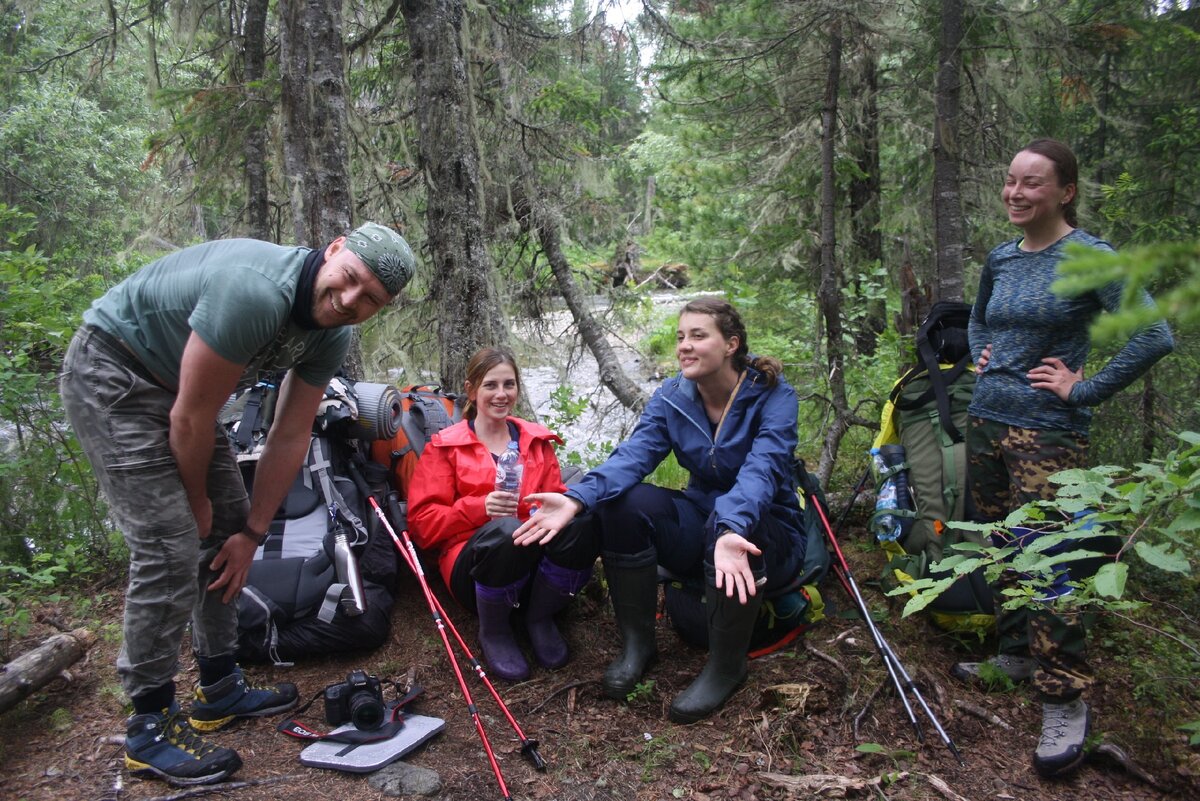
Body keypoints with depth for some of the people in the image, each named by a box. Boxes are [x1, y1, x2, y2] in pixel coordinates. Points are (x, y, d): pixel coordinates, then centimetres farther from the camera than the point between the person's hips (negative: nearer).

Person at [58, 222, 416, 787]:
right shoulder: (256, 291, -34)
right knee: (171, 546, -14)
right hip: (111, 374, -9)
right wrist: (197, 501, -9)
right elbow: (191, 418, -25)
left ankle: (220, 690, 24)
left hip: (173, 384, 9)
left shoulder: (333, 335, -7)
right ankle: (150, 728, 2)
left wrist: (251, 532, 1)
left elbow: (290, 437, 0)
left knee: (228, 528, 9)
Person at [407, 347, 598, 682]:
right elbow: (423, 522, 1)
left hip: (537, 561, 3)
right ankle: (493, 630, -9)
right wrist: (479, 508, -17)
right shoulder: (445, 446, 9)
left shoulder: (538, 440, 18)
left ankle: (540, 617, -5)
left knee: (579, 522, -31)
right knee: (506, 530, -39)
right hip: (476, 564, -2)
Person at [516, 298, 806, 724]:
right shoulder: (672, 397, -4)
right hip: (701, 519, 4)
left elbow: (761, 470, -35)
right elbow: (634, 453, -21)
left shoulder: (773, 396, -17)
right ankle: (637, 642, -7)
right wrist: (576, 498, -40)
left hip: (768, 533, -4)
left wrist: (731, 530, -55)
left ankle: (726, 666, -17)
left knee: (733, 521, -39)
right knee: (621, 501, -22)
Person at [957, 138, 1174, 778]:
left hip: (1047, 434, -7)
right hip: (987, 421, 7)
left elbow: (1154, 337, -19)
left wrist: (1083, 391, -16)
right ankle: (1016, 656, 32)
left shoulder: (1089, 258, -11)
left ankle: (1066, 703, 5)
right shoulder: (1001, 258, 9)